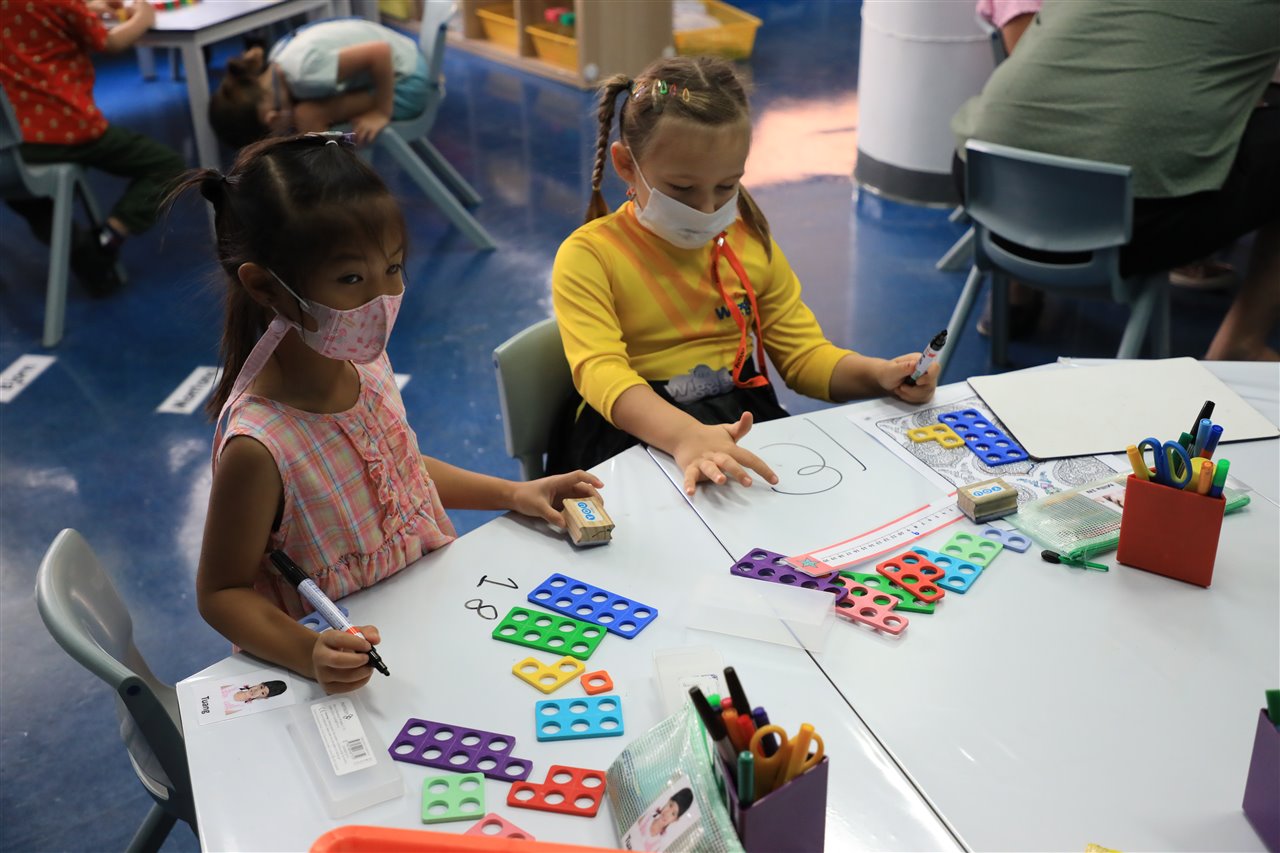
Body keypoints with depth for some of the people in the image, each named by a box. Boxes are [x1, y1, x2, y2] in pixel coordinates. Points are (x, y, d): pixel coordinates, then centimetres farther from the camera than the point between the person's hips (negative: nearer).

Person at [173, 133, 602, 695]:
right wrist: (307, 654, -33)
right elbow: (221, 592, -16)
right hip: (356, 667, -7)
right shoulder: (260, 446, -28)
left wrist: (511, 494, 6)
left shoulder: (365, 363, -6)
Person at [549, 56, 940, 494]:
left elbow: (804, 354, 14)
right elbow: (602, 373, -23)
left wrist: (879, 374, -8)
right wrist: (685, 436, -43)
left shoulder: (751, 243, 11)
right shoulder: (590, 255, -7)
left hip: (745, 424, 5)